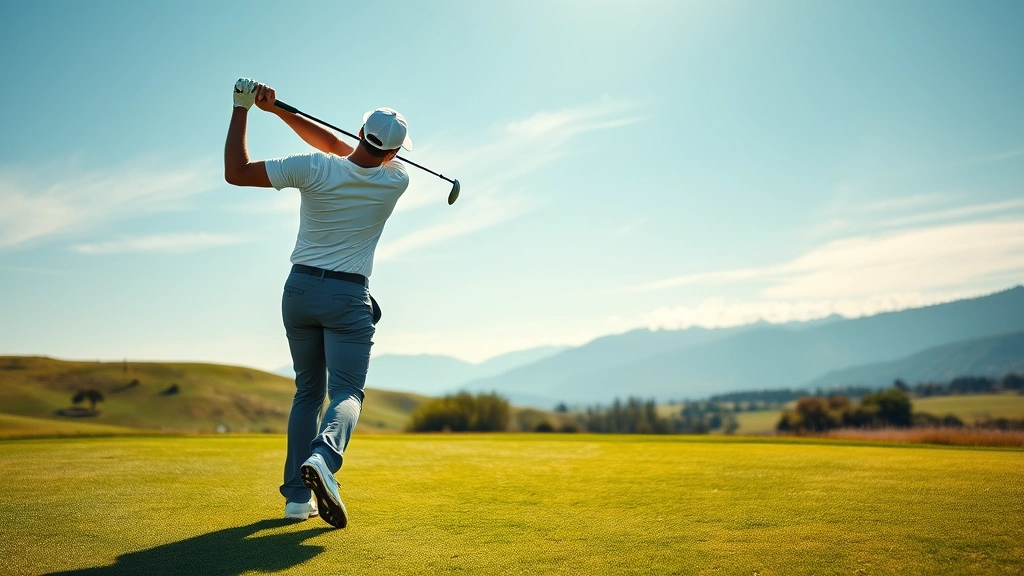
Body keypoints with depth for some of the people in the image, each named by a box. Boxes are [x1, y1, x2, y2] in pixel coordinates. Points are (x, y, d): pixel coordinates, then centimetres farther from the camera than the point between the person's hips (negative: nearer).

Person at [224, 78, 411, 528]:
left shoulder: (313, 169, -10)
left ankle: (298, 496, 11)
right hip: (349, 297, -2)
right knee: (347, 392, -3)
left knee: (308, 391, 15)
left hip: (300, 289, 2)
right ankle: (323, 457, -35)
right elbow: (338, 148, 7)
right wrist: (279, 110, 4)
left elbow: (236, 171, -5)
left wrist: (242, 108, 2)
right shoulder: (396, 182, -4)